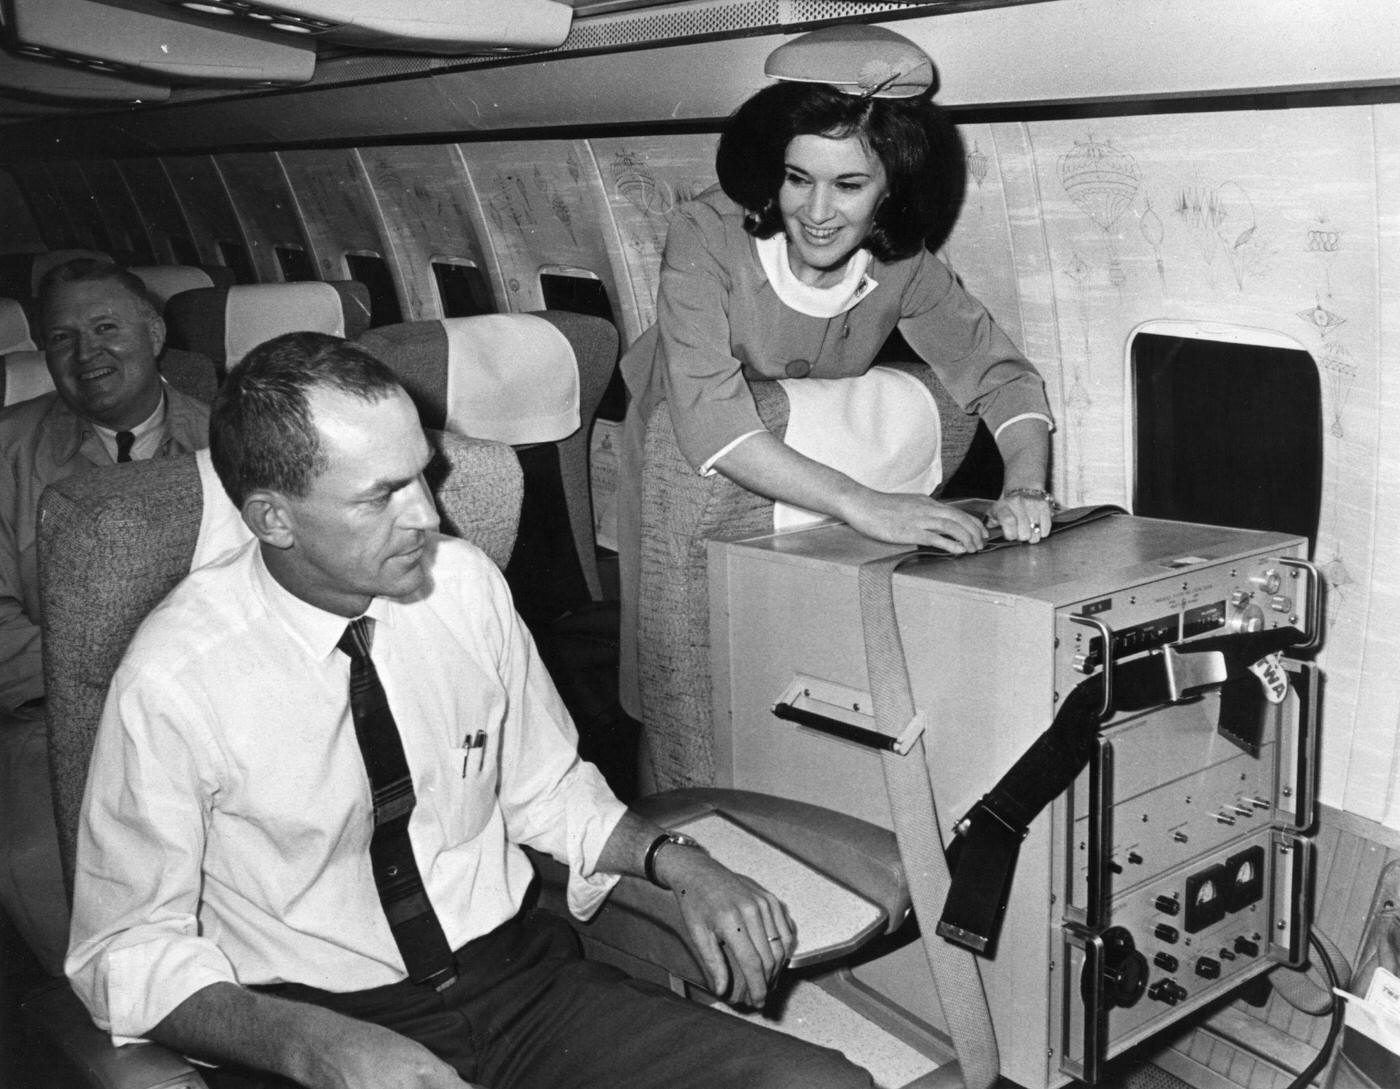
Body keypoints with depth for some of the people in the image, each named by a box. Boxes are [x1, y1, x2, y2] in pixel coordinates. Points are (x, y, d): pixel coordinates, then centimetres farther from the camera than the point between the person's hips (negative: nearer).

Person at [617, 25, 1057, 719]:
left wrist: (1026, 486, -33)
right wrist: (861, 504, -50)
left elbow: (1001, 373, -12)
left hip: (812, 464, 3)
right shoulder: (706, 238, -30)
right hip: (690, 462, -3)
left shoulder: (903, 263, -18)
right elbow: (708, 414, -42)